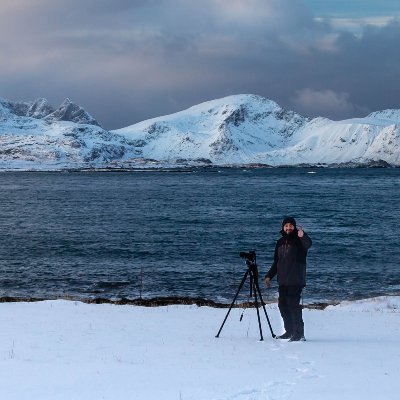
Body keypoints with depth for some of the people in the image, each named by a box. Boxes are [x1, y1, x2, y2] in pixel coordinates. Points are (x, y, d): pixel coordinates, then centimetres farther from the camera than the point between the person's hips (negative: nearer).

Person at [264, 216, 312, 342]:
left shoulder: (299, 240, -5)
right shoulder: (280, 242, 16)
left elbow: (308, 244, -30)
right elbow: (276, 262, 24)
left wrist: (303, 236, -51)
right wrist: (269, 275, 17)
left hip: (296, 281, -7)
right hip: (283, 281, 7)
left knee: (294, 305, -12)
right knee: (283, 305, 9)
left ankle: (299, 333, -9)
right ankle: (289, 331, 19)